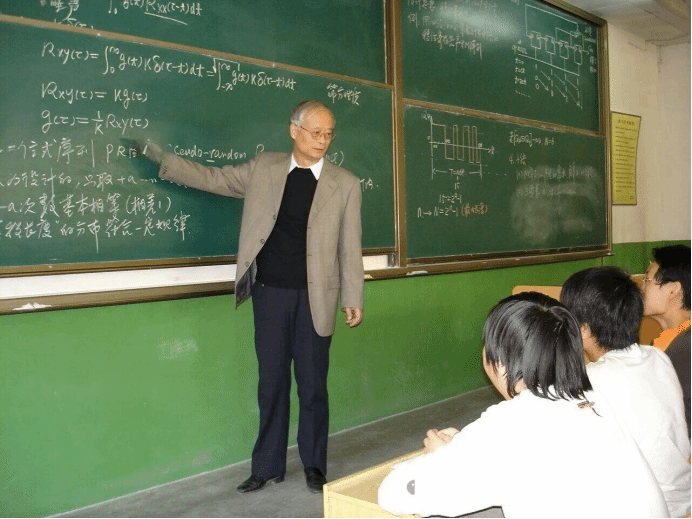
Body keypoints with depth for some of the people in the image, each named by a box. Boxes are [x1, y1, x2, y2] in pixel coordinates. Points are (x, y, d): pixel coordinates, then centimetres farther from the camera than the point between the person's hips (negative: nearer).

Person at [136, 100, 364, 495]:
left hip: (314, 297, -2)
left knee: (312, 385, 5)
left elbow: (350, 247, 2)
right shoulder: (263, 169, 6)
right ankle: (268, 467, 23)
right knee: (272, 383, 10)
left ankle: (314, 467, 23)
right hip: (270, 292, 2)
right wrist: (160, 157, 5)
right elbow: (212, 179, 11)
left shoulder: (345, 184, 1)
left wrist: (353, 298, 0)